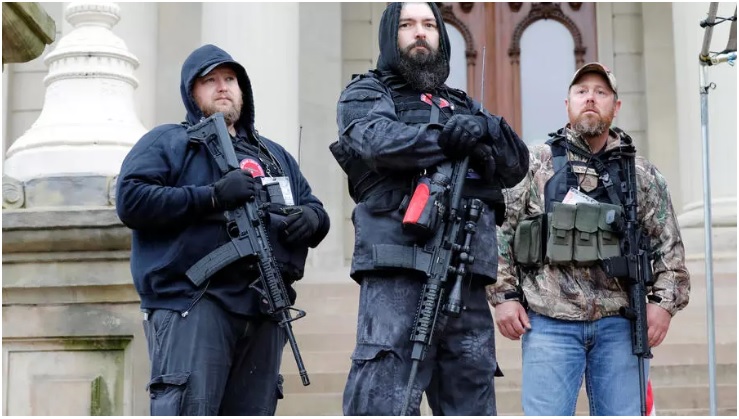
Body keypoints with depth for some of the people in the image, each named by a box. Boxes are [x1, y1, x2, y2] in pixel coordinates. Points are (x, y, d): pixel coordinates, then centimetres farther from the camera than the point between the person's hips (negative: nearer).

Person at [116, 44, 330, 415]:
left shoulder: (275, 155, 27)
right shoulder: (166, 143, 9)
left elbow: (316, 210, 27)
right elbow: (131, 200, -6)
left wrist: (311, 218, 0)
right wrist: (212, 197, -14)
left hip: (265, 311, 6)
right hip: (192, 305, -6)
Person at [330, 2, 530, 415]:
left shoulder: (464, 107, 27)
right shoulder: (367, 93, 14)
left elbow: (517, 163, 12)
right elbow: (377, 140, -9)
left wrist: (484, 129, -7)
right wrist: (446, 137, -11)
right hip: (398, 271, -5)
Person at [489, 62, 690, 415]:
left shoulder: (640, 174, 9)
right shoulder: (534, 164, 5)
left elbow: (668, 245, 10)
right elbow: (499, 231, 5)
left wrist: (664, 301, -1)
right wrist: (504, 295, -2)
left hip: (619, 324, 2)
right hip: (549, 323, -2)